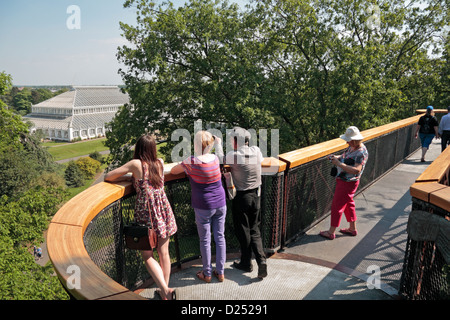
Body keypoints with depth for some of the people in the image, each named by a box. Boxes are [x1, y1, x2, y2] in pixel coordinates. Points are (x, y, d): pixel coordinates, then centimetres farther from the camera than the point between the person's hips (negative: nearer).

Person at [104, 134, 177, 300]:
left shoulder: (136, 164, -11)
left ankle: (165, 290, -1)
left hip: (146, 213, -4)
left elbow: (108, 177, -3)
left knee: (147, 256, 9)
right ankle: (165, 289, 27)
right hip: (164, 210, 5)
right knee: (164, 252, 15)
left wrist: (130, 176, 8)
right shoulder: (160, 162, 2)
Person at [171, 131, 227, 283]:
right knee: (220, 237, 14)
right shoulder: (215, 158, -4)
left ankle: (207, 274, 25)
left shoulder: (191, 162, -17)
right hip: (220, 204, 4)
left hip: (203, 207, -4)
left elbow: (173, 171, -1)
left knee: (205, 240, 10)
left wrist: (185, 167, 15)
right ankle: (220, 272, 25)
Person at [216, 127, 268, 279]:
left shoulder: (233, 155, -19)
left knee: (243, 232, 11)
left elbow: (221, 159, 1)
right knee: (255, 230, 16)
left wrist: (218, 144, 19)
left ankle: (246, 263, 25)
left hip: (241, 198, -5)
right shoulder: (256, 150, -6)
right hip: (256, 195, 5)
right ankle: (261, 260, 3)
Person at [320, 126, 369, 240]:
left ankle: (331, 232, 11)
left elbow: (356, 170, -33)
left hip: (348, 183, -10)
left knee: (337, 206, -1)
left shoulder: (361, 152, -24)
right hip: (342, 180, 10)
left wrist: (339, 164, -34)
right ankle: (352, 229, 36)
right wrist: (336, 158, 0)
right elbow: (345, 157, 22)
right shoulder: (352, 147, 6)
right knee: (348, 204, 20)